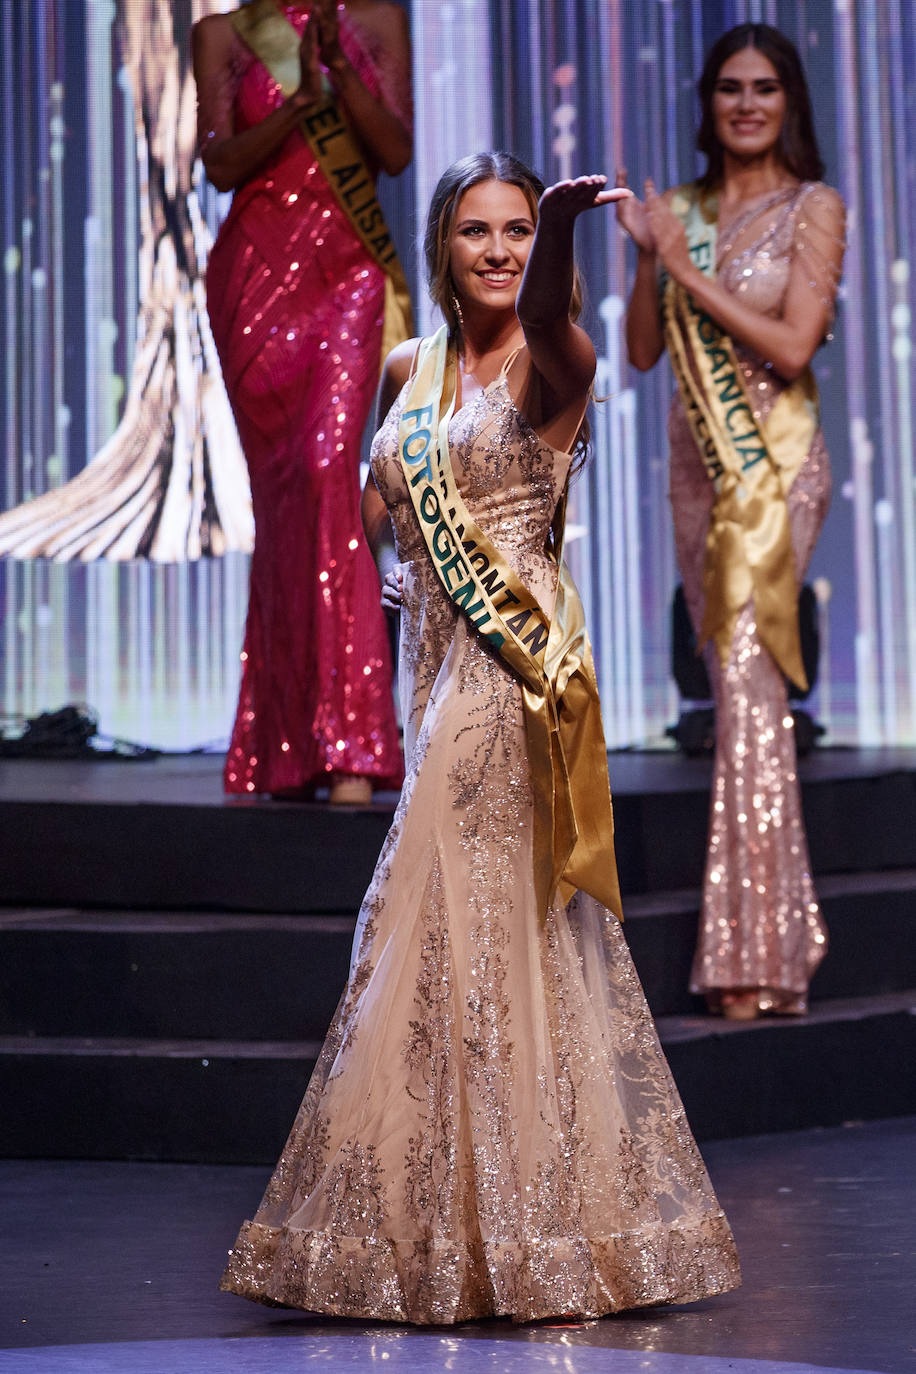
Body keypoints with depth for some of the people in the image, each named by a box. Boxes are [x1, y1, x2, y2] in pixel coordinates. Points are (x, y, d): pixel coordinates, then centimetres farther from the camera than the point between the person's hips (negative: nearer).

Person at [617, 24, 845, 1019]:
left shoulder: (813, 208, -2)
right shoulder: (686, 210, 12)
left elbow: (792, 347, -12)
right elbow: (642, 351, 9)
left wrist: (693, 273, -11)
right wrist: (650, 256, -5)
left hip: (773, 461, -6)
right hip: (697, 460, 6)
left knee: (749, 685, -15)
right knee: (728, 677, 9)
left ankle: (759, 954, -15)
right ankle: (771, 929, 20)